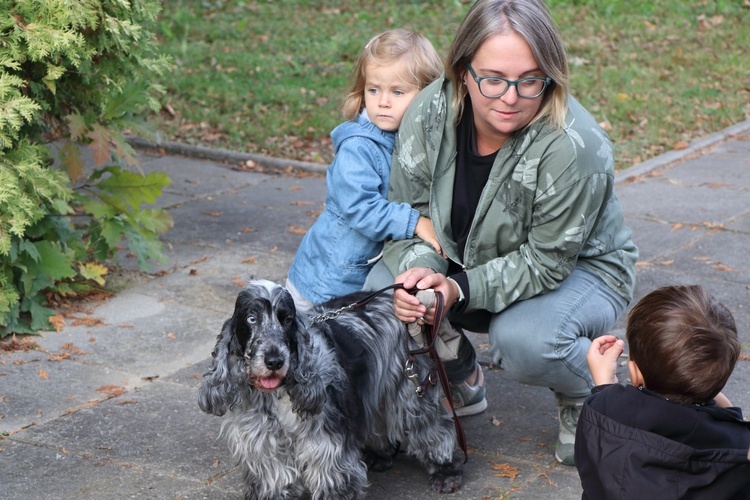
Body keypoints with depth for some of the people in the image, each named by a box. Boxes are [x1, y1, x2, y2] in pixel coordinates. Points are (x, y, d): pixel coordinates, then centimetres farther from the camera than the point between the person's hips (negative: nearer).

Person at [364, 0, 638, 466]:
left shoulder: (574, 148, -33)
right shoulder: (431, 112, -18)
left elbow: (547, 262, -25)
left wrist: (461, 288, -35)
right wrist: (419, 270, -29)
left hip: (577, 269, -5)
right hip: (468, 261, 5)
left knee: (521, 339, -36)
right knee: (384, 287, -17)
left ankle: (588, 395, 2)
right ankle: (462, 382, 12)